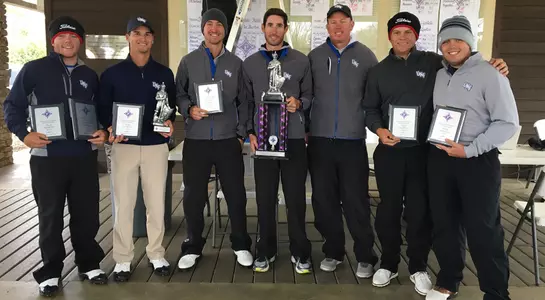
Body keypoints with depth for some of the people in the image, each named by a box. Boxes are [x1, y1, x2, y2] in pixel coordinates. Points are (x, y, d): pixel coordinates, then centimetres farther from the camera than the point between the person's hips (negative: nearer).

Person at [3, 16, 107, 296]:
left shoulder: (89, 76, 13)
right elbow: (12, 105, 2)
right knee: (50, 216, 6)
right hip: (47, 156, -3)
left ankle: (88, 263, 25)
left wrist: (103, 131, 1)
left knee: (87, 213, 9)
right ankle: (50, 271, 20)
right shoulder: (34, 70, 1)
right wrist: (24, 133, -12)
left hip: (84, 155, 3)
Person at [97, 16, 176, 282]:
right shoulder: (112, 73, 4)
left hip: (156, 145, 1)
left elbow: (172, 105, 12)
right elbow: (103, 107, 4)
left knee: (156, 203, 6)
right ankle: (123, 260, 15)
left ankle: (156, 255, 20)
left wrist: (170, 121, -8)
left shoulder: (164, 73, 9)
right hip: (124, 146, -1)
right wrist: (110, 128, -13)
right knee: (123, 204, 2)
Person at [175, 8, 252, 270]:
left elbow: (243, 101, 8)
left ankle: (241, 245, 22)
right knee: (193, 196, 6)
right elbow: (178, 94, 9)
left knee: (236, 194, 5)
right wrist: (189, 110, -11)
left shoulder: (236, 63, 8)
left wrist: (241, 133, 3)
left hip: (228, 139, 0)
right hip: (195, 140, 0)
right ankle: (193, 247, 22)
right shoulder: (188, 61, 7)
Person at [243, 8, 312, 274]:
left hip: (294, 139, -1)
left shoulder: (301, 61, 3)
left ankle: (300, 252, 19)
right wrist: (250, 132, 2)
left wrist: (299, 103, -13)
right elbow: (246, 102, 10)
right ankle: (266, 251, 23)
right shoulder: (250, 63, 8)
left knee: (296, 198, 4)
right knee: (265, 199, 8)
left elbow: (310, 95, 8)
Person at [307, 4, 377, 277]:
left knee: (356, 201, 1)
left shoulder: (365, 56, 2)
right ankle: (333, 251, 25)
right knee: (324, 200, 9)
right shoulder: (315, 56, 7)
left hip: (353, 141, -2)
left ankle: (365, 256, 16)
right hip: (320, 140, 2)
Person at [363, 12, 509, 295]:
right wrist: (379, 130, -11)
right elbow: (369, 108, 8)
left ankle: (418, 267, 25)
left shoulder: (432, 63, 2)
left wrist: (491, 66, -12)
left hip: (423, 151, -1)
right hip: (389, 151, 1)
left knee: (420, 211, 7)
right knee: (388, 209, 9)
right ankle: (388, 264, 26)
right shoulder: (379, 71, 8)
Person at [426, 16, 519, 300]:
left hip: (478, 160, -5)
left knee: (483, 230, 0)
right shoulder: (439, 76, 11)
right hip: (439, 158, 5)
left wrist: (470, 149, -19)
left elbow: (507, 122, -12)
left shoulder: (489, 74, -7)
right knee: (444, 225, 12)